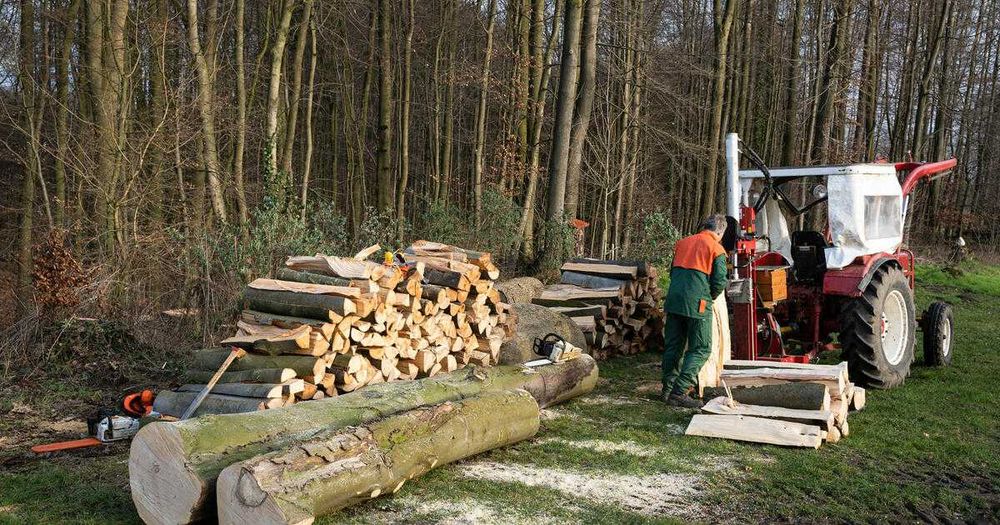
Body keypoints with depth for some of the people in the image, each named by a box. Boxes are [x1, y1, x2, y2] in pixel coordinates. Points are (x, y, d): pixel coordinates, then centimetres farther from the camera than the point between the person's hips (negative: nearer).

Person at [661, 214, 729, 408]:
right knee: (700, 349, 1)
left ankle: (668, 390, 18)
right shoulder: (716, 248, -2)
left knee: (672, 346, 14)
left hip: (673, 300, 6)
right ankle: (680, 392, -7)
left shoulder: (683, 243, 16)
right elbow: (720, 282, -6)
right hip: (697, 304, -6)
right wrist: (710, 297, 12)